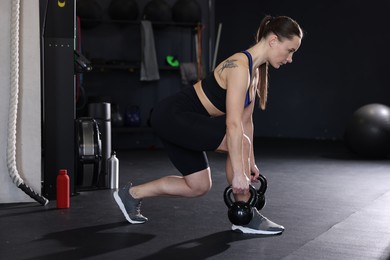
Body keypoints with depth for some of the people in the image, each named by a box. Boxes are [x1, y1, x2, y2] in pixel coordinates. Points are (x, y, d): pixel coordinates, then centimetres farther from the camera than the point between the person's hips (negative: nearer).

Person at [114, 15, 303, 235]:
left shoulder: (255, 70, 7)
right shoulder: (240, 66, -22)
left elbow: (246, 121, 12)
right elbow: (233, 125, -28)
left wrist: (250, 162, 14)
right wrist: (238, 173, -28)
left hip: (181, 120, 10)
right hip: (173, 115, -10)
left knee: (199, 187, 12)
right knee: (240, 142, -19)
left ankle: (131, 194, 25)